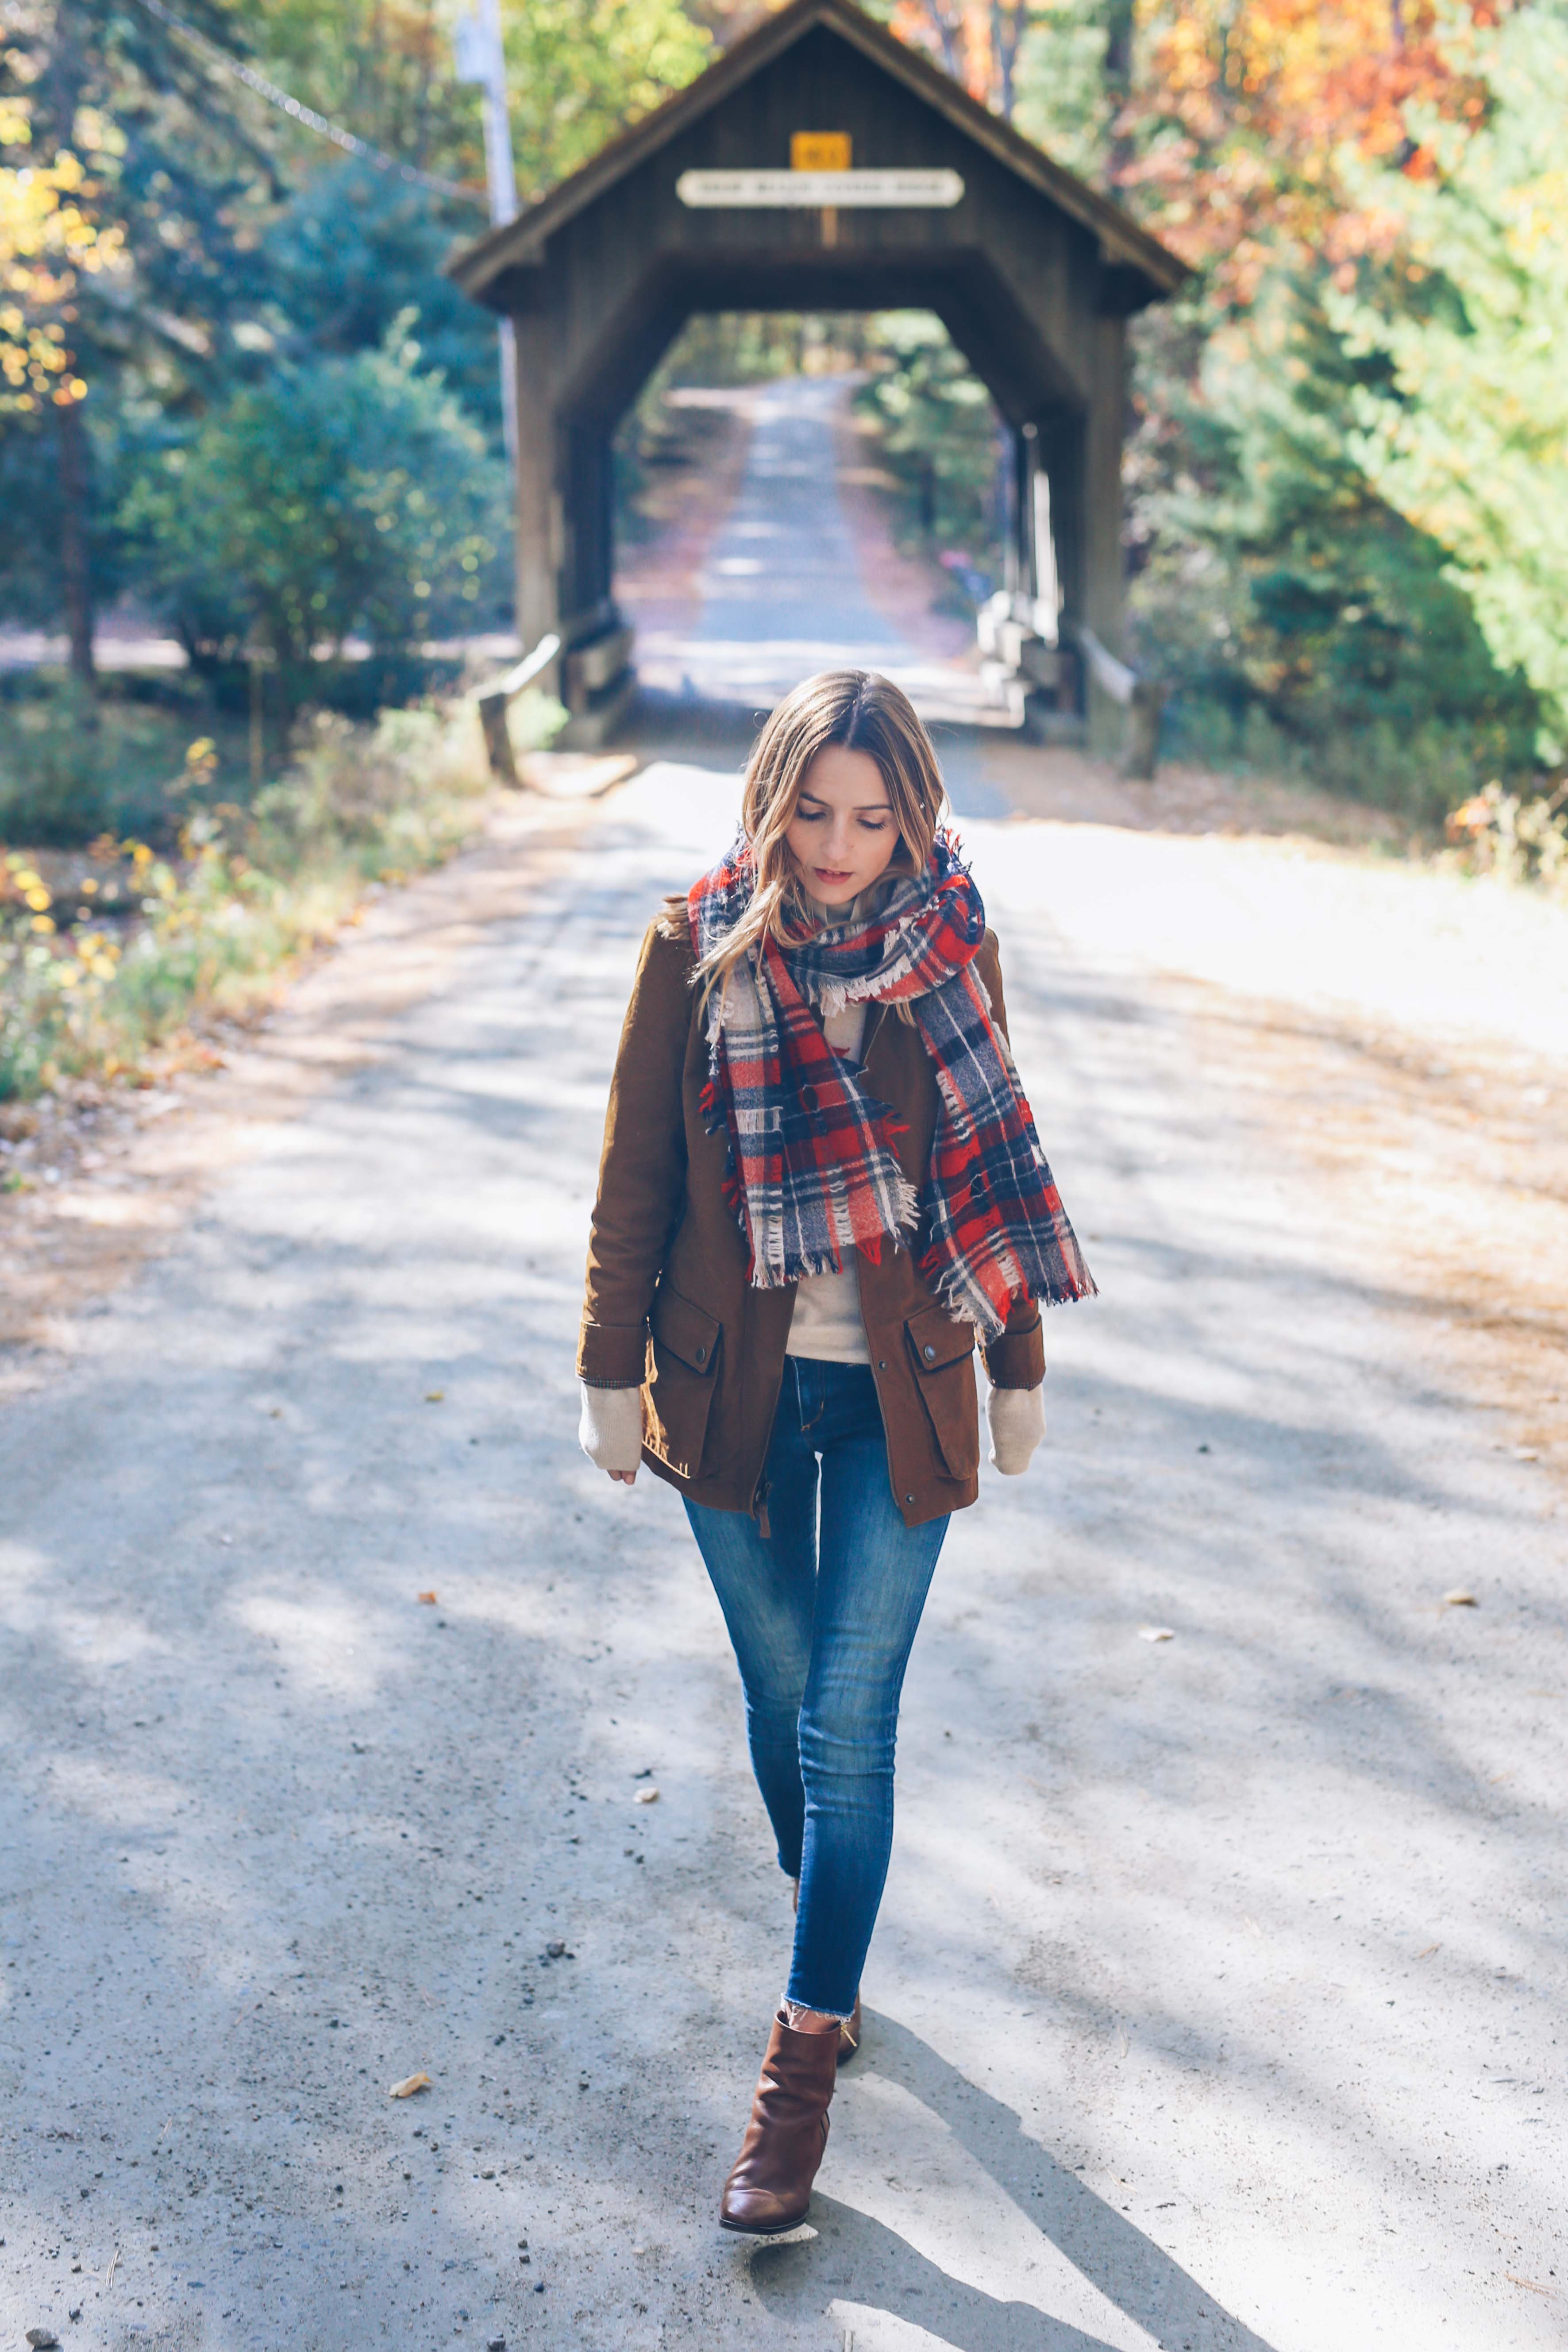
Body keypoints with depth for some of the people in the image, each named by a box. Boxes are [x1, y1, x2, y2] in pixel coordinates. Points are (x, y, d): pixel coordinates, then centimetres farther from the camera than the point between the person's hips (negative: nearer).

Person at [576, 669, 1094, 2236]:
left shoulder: (950, 951, -5)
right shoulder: (698, 947, -8)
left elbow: (994, 1164, 4)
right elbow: (635, 1174, -1)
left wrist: (1019, 1369, 8)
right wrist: (610, 1371, 1)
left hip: (899, 1396, -1)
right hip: (733, 1386, 1)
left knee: (849, 1723, -2)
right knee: (780, 1697, 15)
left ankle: (806, 2058, 11)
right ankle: (831, 1966, 40)